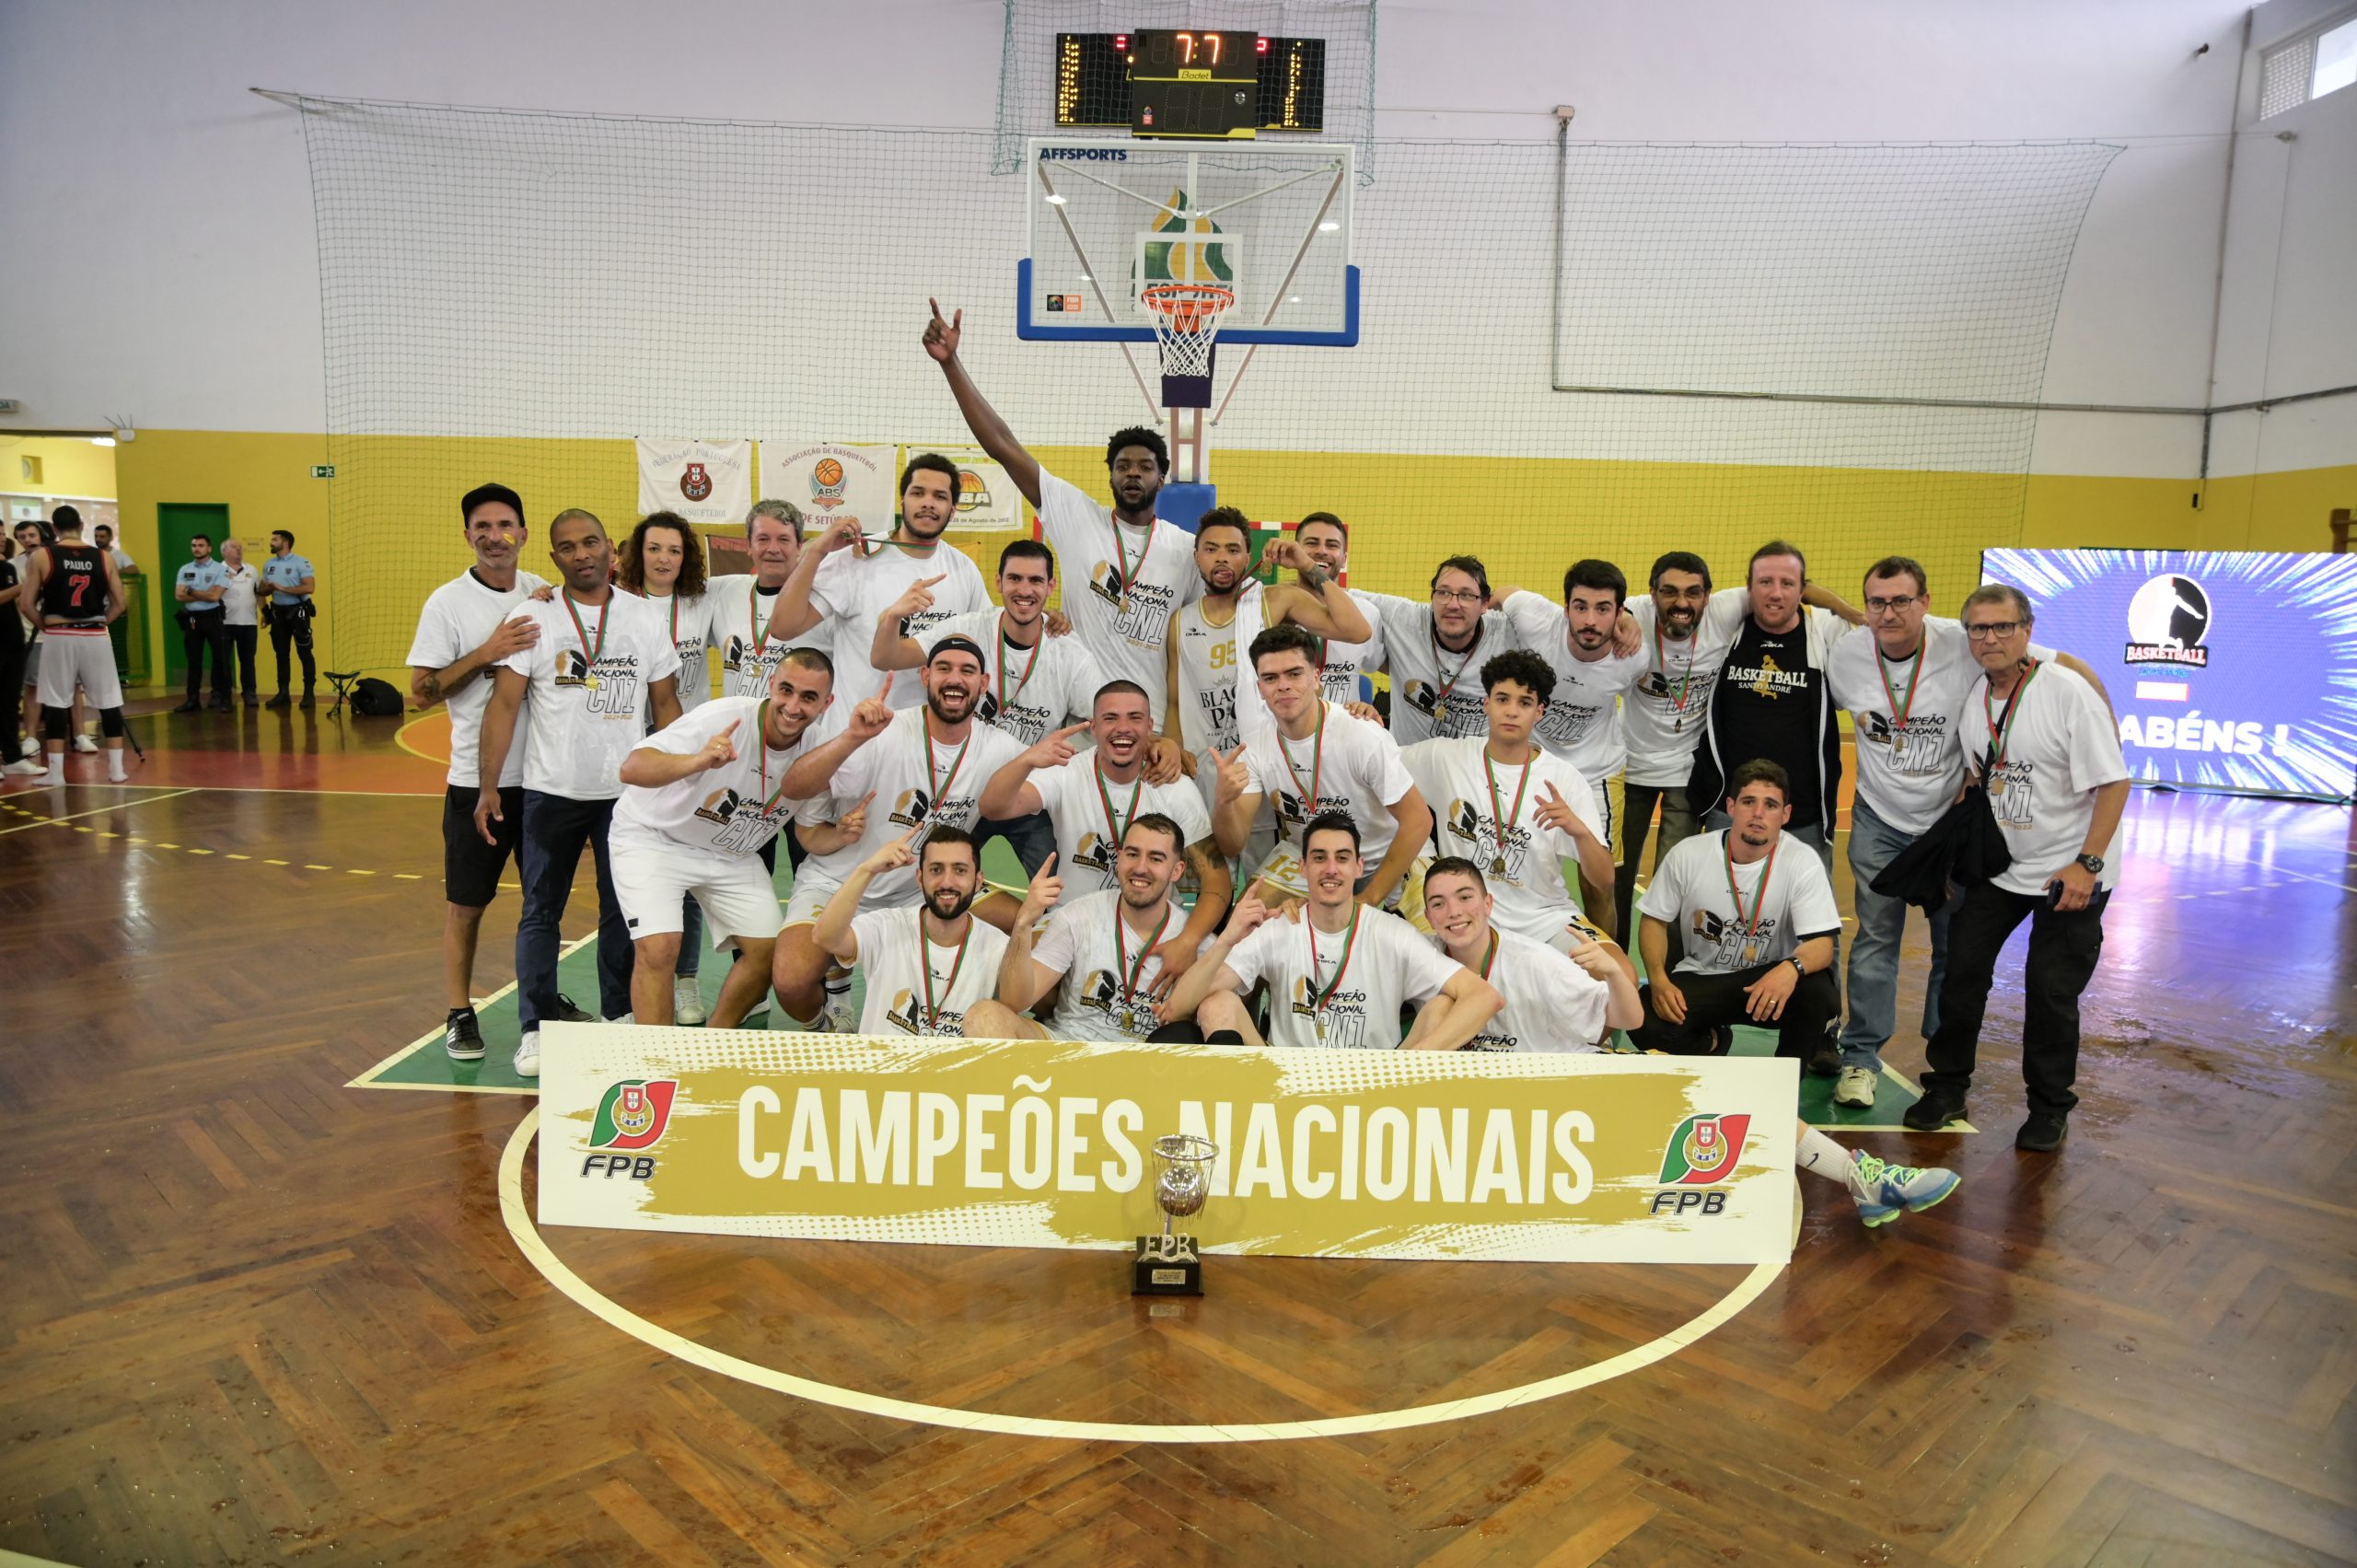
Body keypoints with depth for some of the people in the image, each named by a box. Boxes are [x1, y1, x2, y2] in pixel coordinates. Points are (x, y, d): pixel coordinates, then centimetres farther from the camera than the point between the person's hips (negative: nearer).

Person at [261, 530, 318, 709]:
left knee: (304, 653, -3)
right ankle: (283, 693, 14)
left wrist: (283, 588, -20)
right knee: (281, 654, 9)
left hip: (297, 612, -6)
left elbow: (309, 588, -19)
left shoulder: (301, 563, -8)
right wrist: (268, 588, -8)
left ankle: (308, 693, 1)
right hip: (278, 613, 6)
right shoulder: (268, 564, 11)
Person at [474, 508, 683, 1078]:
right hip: (551, 791, -1)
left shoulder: (645, 617, 3)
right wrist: (488, 787, -9)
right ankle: (536, 1029, 16)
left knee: (624, 911, 10)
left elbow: (665, 702, 7)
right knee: (540, 912, 6)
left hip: (627, 791, 1)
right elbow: (504, 703, -3)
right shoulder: (534, 618, -1)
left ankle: (619, 1016, 25)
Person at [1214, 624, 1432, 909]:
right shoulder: (1255, 749, -8)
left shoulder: (1363, 738, -23)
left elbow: (1418, 821, -18)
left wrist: (1367, 900, -16)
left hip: (1374, 876, -3)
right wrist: (1224, 800, -33)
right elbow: (1232, 846, -10)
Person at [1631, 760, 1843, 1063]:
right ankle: (1709, 1044, 12)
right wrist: (1659, 980, -17)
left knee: (1820, 996, -34)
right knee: (1644, 1023, -27)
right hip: (1699, 979, 1)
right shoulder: (1687, 855, -10)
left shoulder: (1803, 864, -13)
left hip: (1770, 980, -1)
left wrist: (1791, 968, -44)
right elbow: (1655, 921, 1)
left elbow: (1822, 944, -20)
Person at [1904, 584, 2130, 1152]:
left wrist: (2087, 864, -19)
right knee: (1962, 970, 5)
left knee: (2051, 992, 1)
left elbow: (2112, 782, -16)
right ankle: (1947, 1085, 20)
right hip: (1996, 866, 5)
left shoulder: (2068, 691, -17)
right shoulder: (1972, 696, 0)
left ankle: (2049, 1108, 19)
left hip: (2069, 873, -5)